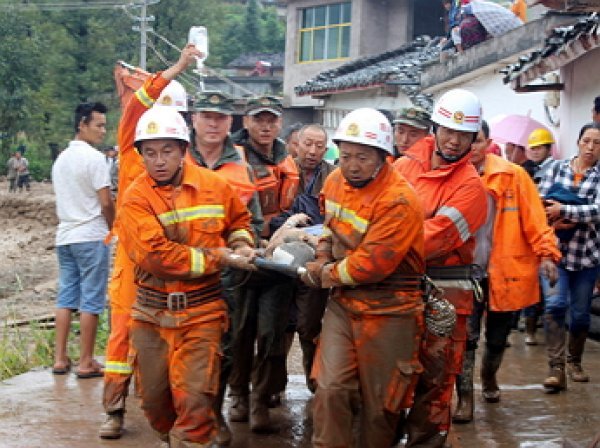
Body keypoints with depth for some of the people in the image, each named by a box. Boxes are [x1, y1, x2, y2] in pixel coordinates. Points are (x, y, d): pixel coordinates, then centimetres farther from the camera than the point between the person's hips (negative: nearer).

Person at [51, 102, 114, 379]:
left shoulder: (61, 159, 13)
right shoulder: (94, 158, -13)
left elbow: (61, 200, 15)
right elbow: (106, 203, -14)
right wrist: (113, 228, 3)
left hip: (64, 236, 8)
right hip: (91, 236, -8)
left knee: (66, 297, 11)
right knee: (91, 300, -2)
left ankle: (60, 359, 12)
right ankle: (86, 363, 1)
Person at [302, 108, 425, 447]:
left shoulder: (399, 201, -23)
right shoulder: (336, 181, 3)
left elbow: (371, 264, -25)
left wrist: (325, 275, -10)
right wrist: (323, 259, 5)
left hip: (387, 312, -5)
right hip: (343, 303, 6)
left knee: (379, 402, 7)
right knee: (331, 388, -4)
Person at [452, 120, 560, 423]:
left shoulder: (513, 176, -6)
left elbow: (534, 219, -7)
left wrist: (546, 253, -15)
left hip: (505, 272, 1)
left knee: (497, 337, 17)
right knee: (466, 336, -5)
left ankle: (489, 378, 44)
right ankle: (465, 398, 8)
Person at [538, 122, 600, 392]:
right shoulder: (557, 169, 4)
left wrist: (563, 211, -20)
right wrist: (552, 222, -16)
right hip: (556, 249, 0)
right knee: (555, 304, -15)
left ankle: (575, 362, 30)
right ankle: (556, 369, -12)